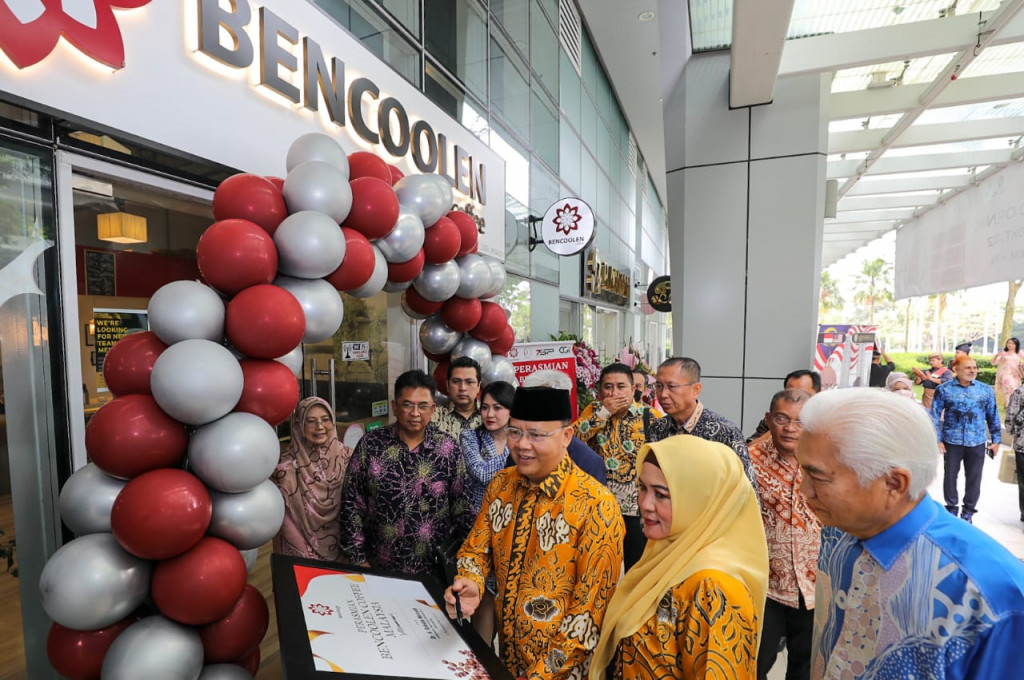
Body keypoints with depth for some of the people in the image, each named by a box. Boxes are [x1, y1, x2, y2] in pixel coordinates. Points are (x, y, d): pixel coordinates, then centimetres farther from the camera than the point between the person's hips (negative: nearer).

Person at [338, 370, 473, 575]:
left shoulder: (448, 448, -7)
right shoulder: (370, 444, -9)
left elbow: (460, 505, -1)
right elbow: (352, 504, -4)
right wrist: (358, 558, -5)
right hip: (380, 566, 0)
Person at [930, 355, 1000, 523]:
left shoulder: (986, 390, 3)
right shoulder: (944, 389, -4)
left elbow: (993, 417, 10)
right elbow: (935, 416, -2)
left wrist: (996, 440, 8)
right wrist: (937, 439, -7)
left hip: (977, 442, 2)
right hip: (952, 441, -2)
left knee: (974, 478, 8)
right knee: (950, 475, 8)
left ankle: (968, 512, 23)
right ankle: (951, 508, 24)